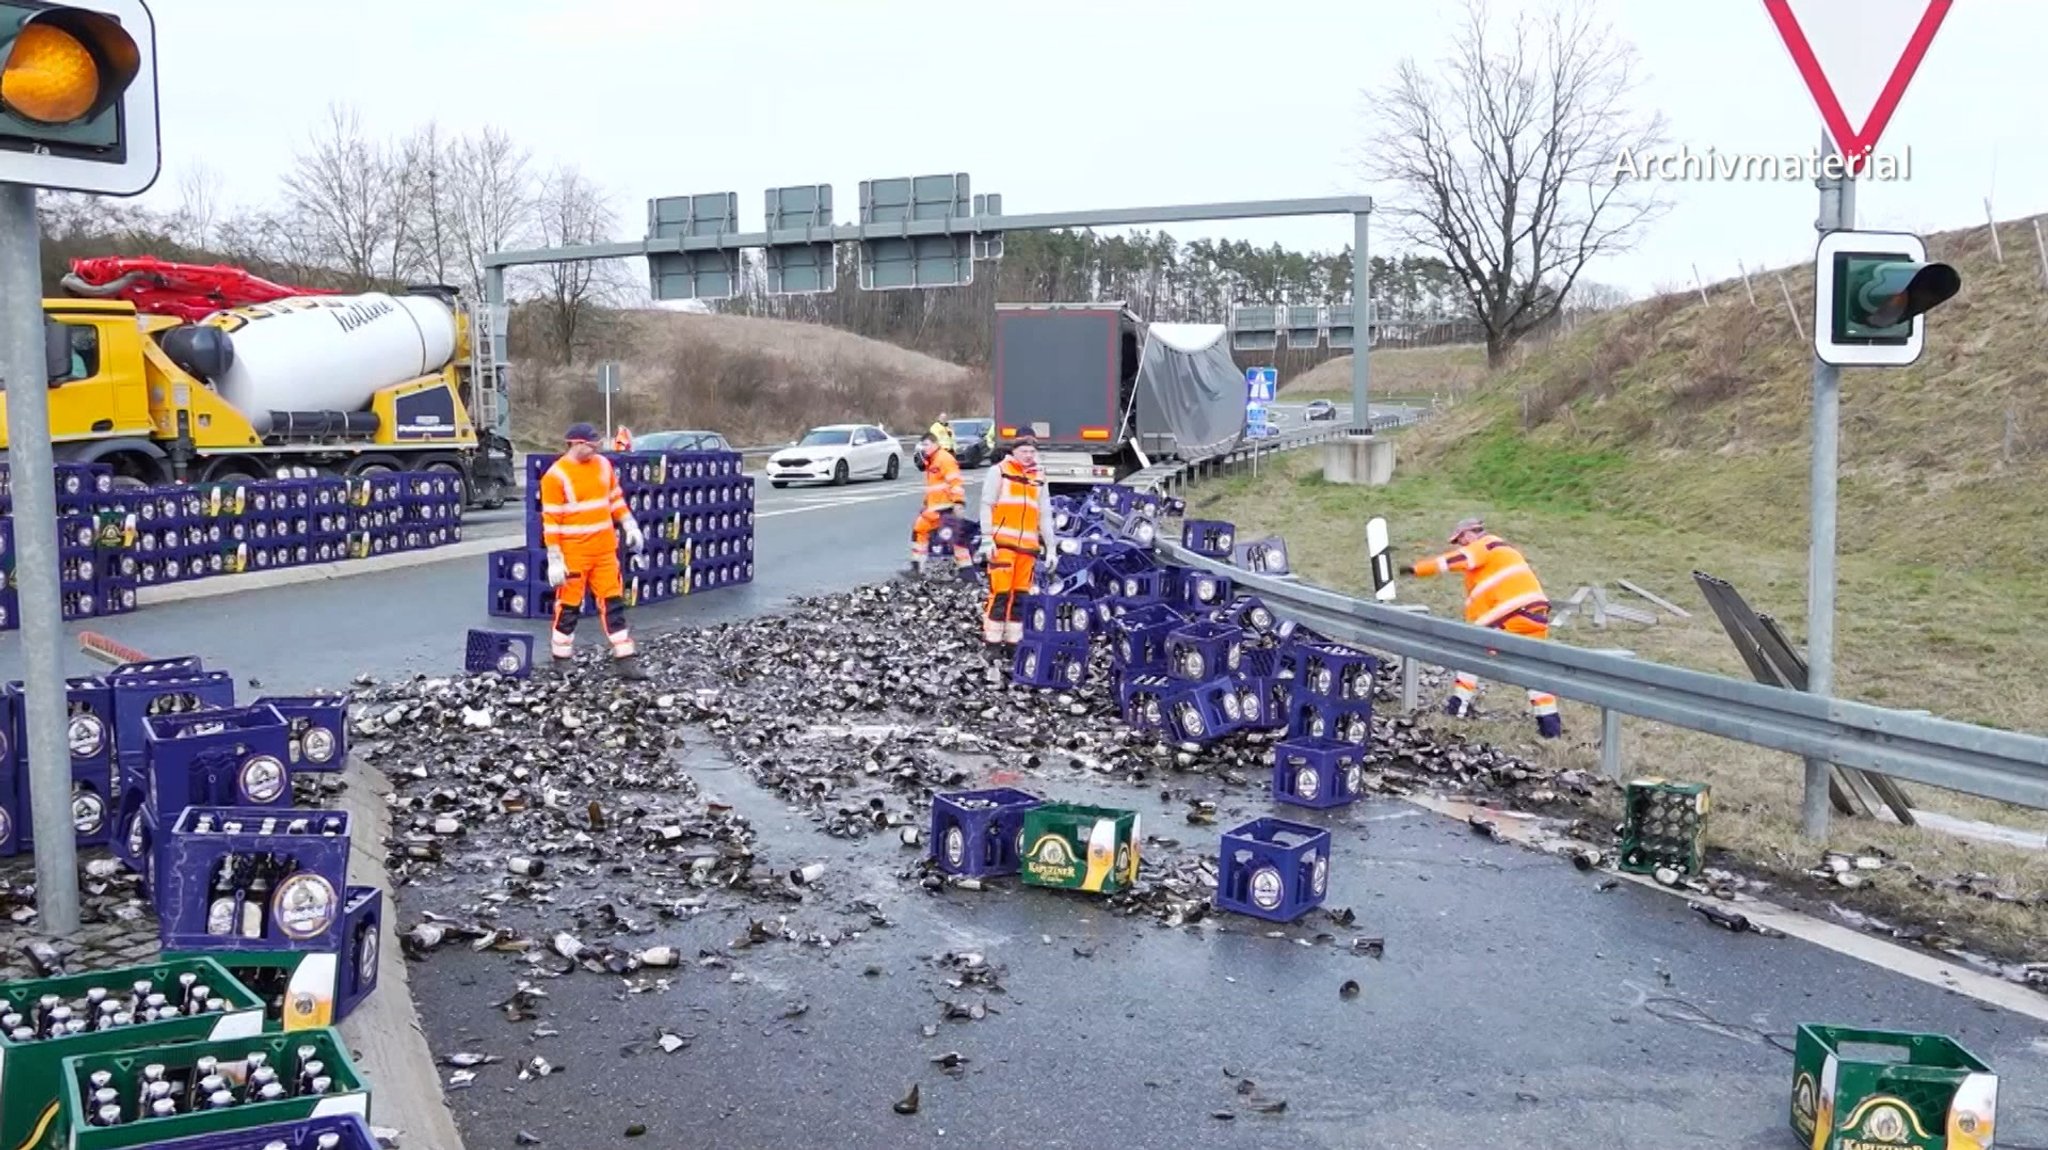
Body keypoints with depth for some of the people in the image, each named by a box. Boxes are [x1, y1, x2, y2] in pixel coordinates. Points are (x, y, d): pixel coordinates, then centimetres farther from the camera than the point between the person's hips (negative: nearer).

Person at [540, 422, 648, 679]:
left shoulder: (603, 465, 6)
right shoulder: (556, 476, -13)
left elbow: (615, 498, 19)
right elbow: (551, 520, -13)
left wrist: (629, 526, 12)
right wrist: (554, 559, -15)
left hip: (605, 550, 6)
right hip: (573, 554, -6)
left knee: (613, 602, 5)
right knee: (569, 607, 4)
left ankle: (624, 659, 7)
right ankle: (561, 660, 18)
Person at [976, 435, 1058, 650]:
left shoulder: (1039, 478, 17)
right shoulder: (999, 471, 4)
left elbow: (1045, 516, 19)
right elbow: (987, 506, -1)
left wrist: (1051, 548, 15)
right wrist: (987, 538, -11)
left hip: (1028, 545, 5)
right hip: (1002, 542, -5)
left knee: (1021, 593, 6)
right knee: (1000, 591, -10)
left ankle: (1014, 638, 13)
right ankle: (992, 637, -5)